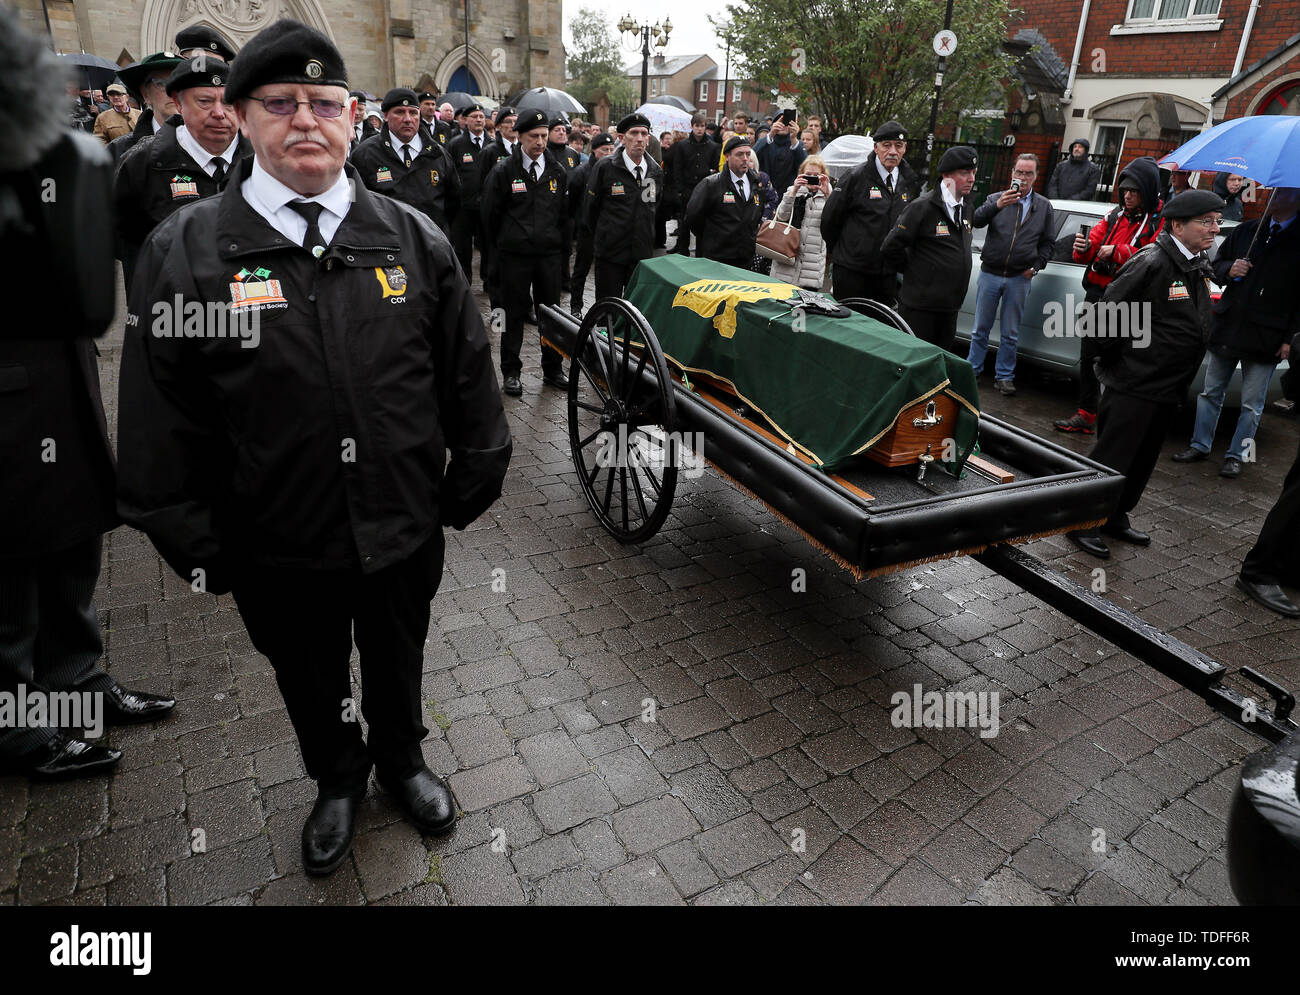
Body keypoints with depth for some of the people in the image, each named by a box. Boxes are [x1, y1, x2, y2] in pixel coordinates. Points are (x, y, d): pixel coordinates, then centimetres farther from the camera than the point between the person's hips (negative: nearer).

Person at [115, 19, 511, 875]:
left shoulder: (414, 239, -4)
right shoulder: (184, 252, -9)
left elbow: (469, 372, 1)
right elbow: (158, 424, -5)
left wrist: (473, 484, 3)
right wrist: (195, 545, -3)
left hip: (406, 531, 1)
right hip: (278, 550, 0)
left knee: (398, 667, 25)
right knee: (311, 685, 23)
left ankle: (402, 759, 54)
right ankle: (338, 778, 53)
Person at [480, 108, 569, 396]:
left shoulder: (558, 171, 7)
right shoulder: (503, 171, -3)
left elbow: (565, 212, 15)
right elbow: (490, 215, 3)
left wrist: (559, 245, 12)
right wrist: (497, 252, 6)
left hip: (549, 253, 3)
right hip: (514, 255, -3)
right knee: (514, 313, 3)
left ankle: (553, 369, 20)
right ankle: (511, 372, 12)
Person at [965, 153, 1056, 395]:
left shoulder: (1044, 206, 10)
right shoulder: (996, 198, 4)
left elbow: (1048, 242, 13)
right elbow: (976, 221, -15)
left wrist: (1036, 266, 0)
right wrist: (997, 205, -31)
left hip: (1019, 279, 1)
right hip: (989, 275, -1)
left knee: (1010, 334, 7)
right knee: (980, 329, 7)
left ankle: (1004, 377, 15)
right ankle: (972, 369, 18)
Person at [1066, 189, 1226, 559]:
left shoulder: (1199, 266, 12)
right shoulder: (1152, 262, -16)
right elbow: (1109, 310, -18)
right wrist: (1117, 358, -10)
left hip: (1168, 388, 9)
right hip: (1135, 384, -9)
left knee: (1143, 460, 16)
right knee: (1112, 456, -3)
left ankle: (1116, 517, 30)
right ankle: (1082, 522, 8)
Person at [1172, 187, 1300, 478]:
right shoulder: (1245, 231, 9)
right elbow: (1217, 264, 18)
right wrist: (1228, 270, -6)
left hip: (1265, 339, -4)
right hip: (1227, 329, 4)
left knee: (1251, 404, 5)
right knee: (1211, 392, 12)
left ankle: (1237, 455, 16)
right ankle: (1200, 445, 23)